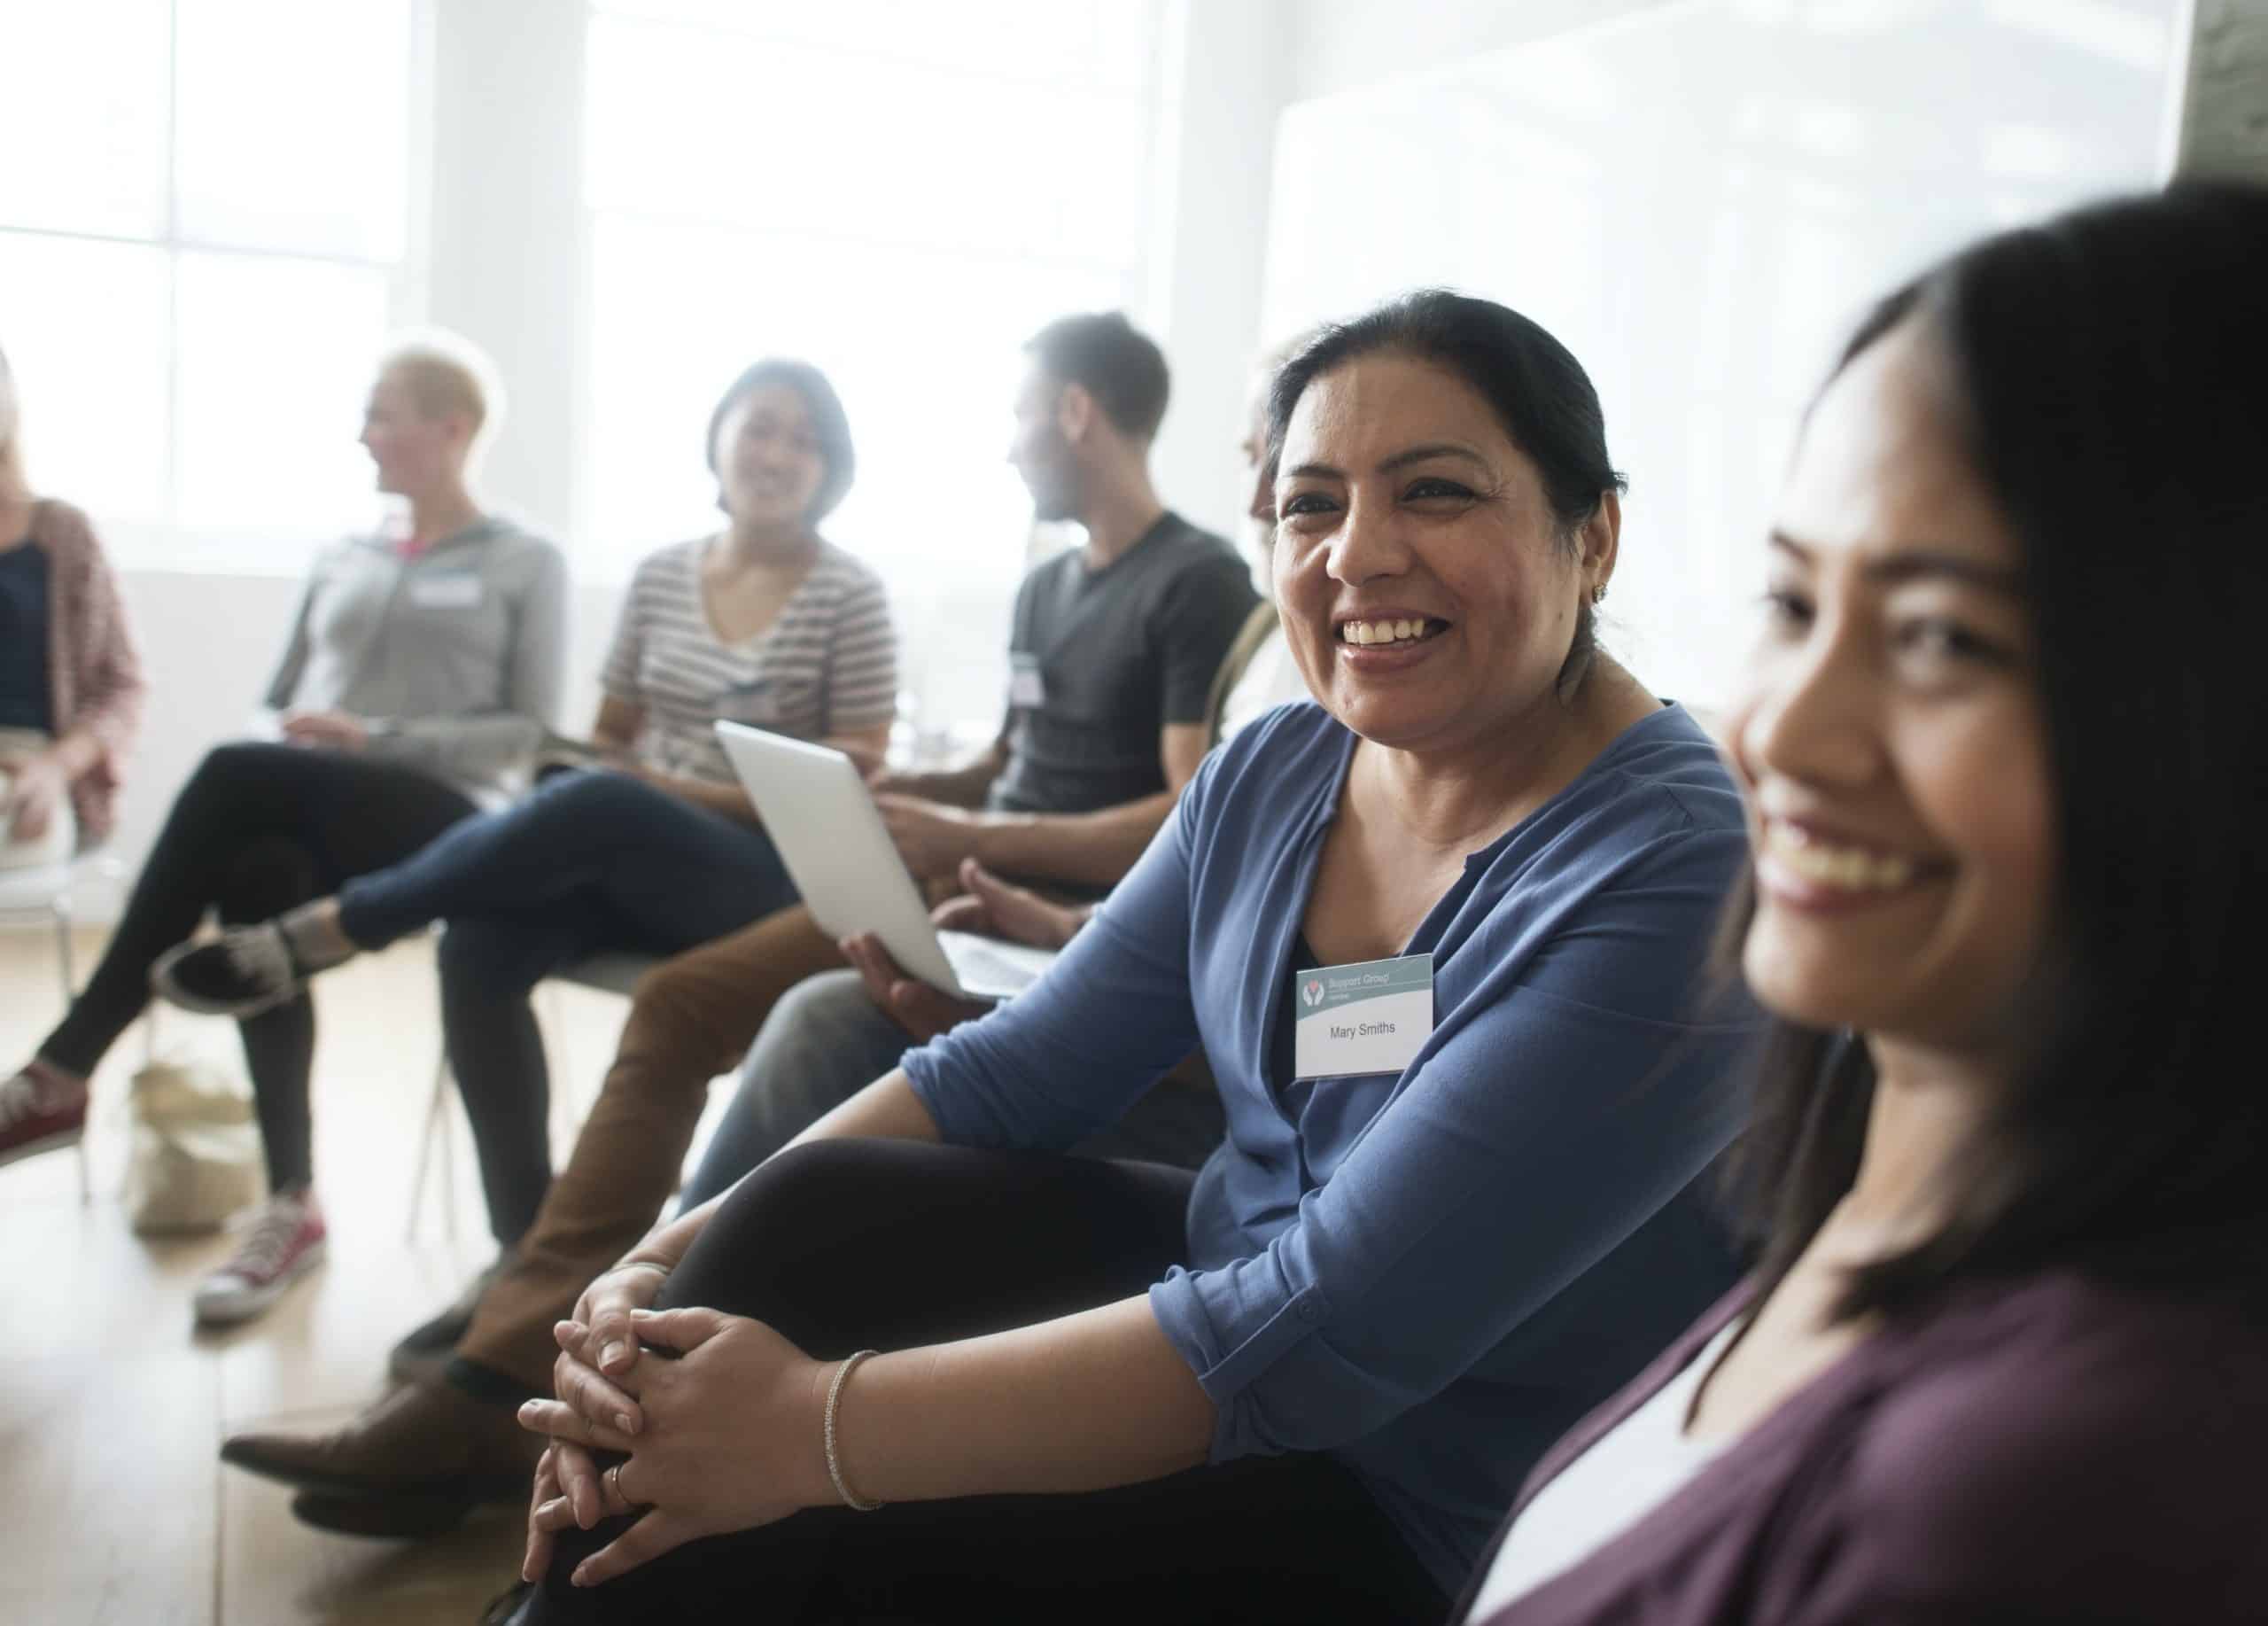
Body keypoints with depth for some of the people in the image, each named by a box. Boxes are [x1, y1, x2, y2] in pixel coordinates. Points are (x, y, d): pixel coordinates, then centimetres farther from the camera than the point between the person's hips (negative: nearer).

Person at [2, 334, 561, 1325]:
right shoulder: (340, 560, 23)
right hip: (308, 818, 5)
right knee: (256, 875, -35)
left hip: (441, 822, -4)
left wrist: (379, 739, -14)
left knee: (232, 775, -33)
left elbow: (529, 731, -2)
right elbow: (282, 712, 22)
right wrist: (303, 743, -4)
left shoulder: (525, 564, 7)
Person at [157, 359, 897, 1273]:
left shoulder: (848, 595, -2)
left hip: (770, 877, -5)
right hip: (630, 863, 5)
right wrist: (549, 819, -6)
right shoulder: (661, 576, 12)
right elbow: (609, 738, 17)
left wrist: (691, 791, -15)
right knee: (481, 943, -26)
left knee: (591, 806, -36)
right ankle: (525, 1246, -17)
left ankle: (323, 932, -21)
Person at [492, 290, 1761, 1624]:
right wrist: (674, 1262, -11)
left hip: (1414, 1506, -6)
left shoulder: (1667, 875, -25)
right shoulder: (1273, 774, -1)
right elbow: (1018, 1066, 2)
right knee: (808, 1219, -10)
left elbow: (1330, 1334, -29)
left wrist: (820, 1425, -28)